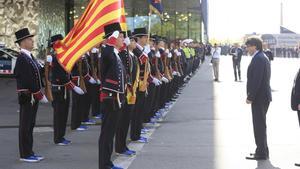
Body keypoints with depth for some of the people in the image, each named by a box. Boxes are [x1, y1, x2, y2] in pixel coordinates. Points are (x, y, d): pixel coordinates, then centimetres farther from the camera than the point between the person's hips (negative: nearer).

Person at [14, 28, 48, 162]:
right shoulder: (21, 59, -16)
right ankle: (25, 154, 5)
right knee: (25, 126, -1)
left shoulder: (30, 57, 12)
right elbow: (28, 80, -20)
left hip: (34, 96, 9)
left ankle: (29, 152, 20)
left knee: (30, 125, 13)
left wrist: (39, 94, 6)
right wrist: (40, 95, -17)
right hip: (27, 97, -9)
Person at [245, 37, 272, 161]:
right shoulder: (263, 57, 15)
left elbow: (256, 79, -23)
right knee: (260, 125, 17)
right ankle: (263, 151, 25)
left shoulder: (258, 59, -17)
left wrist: (250, 97, -20)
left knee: (259, 125, -5)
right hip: (263, 96, 11)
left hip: (259, 97, -11)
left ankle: (261, 153, 0)